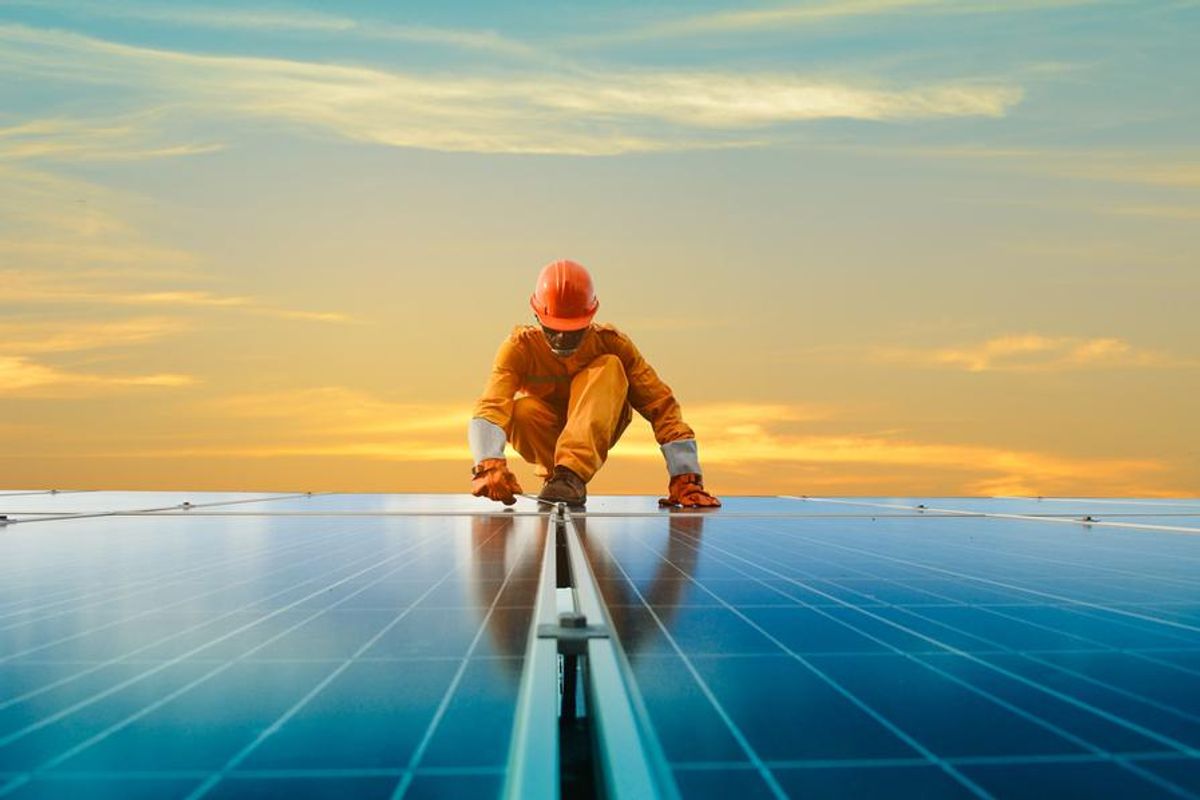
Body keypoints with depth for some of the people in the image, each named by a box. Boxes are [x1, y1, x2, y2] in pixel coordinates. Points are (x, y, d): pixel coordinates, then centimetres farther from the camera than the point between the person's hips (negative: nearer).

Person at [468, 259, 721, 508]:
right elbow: (491, 407, -34)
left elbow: (661, 406, -21)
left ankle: (572, 473, -37)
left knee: (609, 367, -28)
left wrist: (685, 477, -30)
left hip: (595, 435, 1)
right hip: (545, 437, 0)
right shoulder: (520, 347, -19)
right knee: (523, 410, -35)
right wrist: (489, 464, -55)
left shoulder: (611, 343, -17)